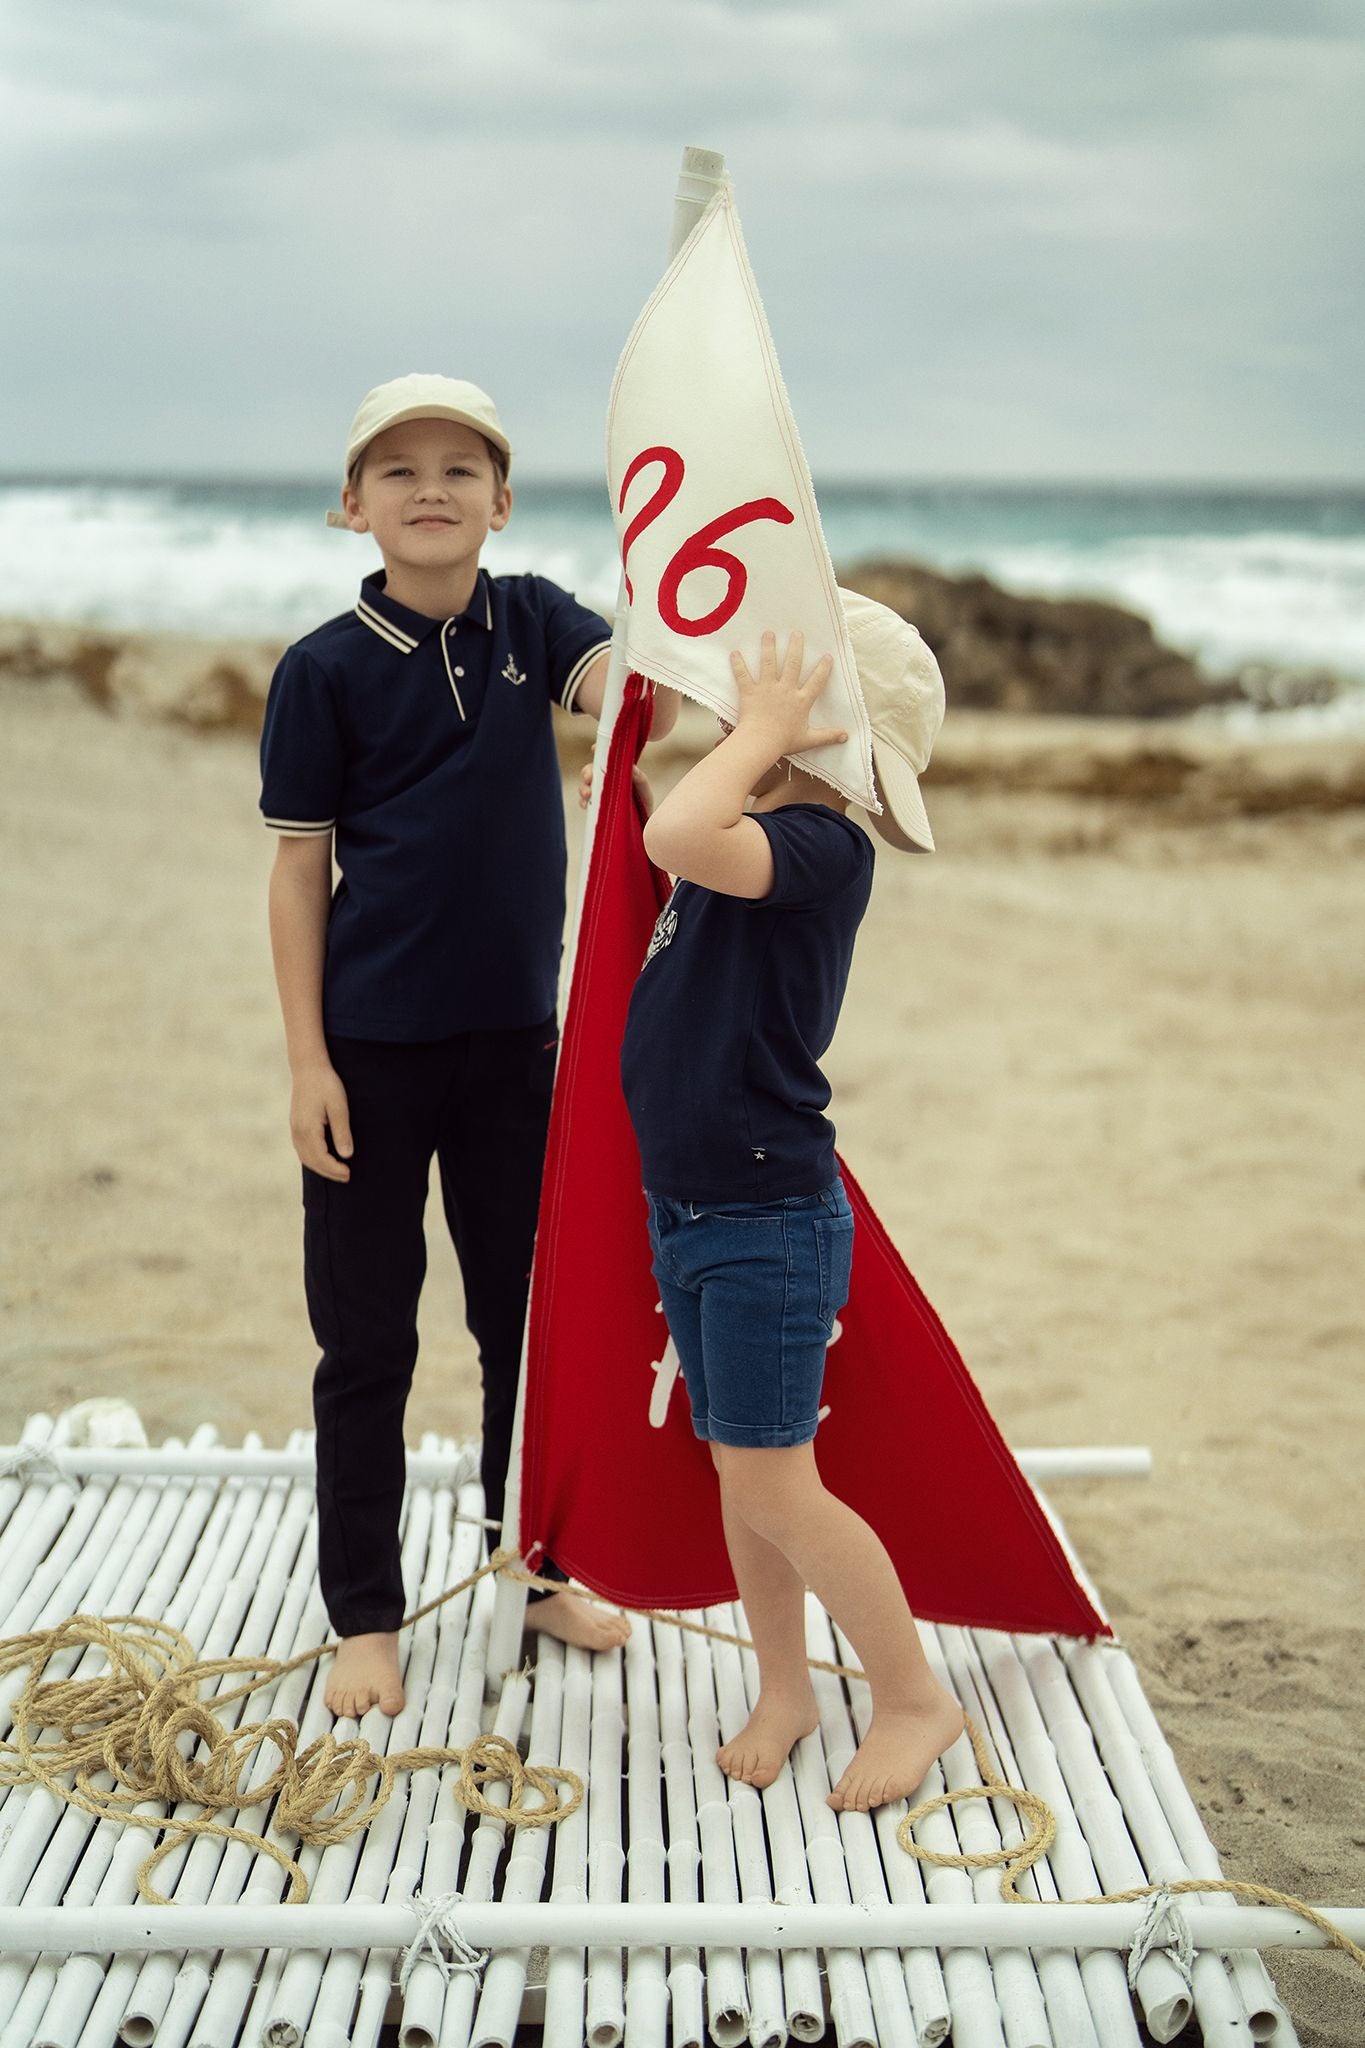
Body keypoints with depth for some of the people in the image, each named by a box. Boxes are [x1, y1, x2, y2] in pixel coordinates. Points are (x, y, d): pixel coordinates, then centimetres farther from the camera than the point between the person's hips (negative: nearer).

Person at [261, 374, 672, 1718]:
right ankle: (365, 1617, 21)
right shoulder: (325, 670, -8)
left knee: (530, 1316, 15)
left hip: (513, 1036, 3)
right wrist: (308, 1061, -9)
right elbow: (299, 869, -6)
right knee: (367, 1341, 6)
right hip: (373, 1047, -3)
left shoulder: (531, 621, 1)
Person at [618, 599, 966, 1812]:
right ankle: (785, 1687, 31)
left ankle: (915, 1698, 15)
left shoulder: (822, 846, -20)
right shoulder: (752, 845, 6)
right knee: (738, 1475, 16)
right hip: (688, 1213, 9)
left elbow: (679, 839, -38)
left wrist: (761, 733, -23)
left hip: (772, 1224, -9)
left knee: (771, 1486, -3)